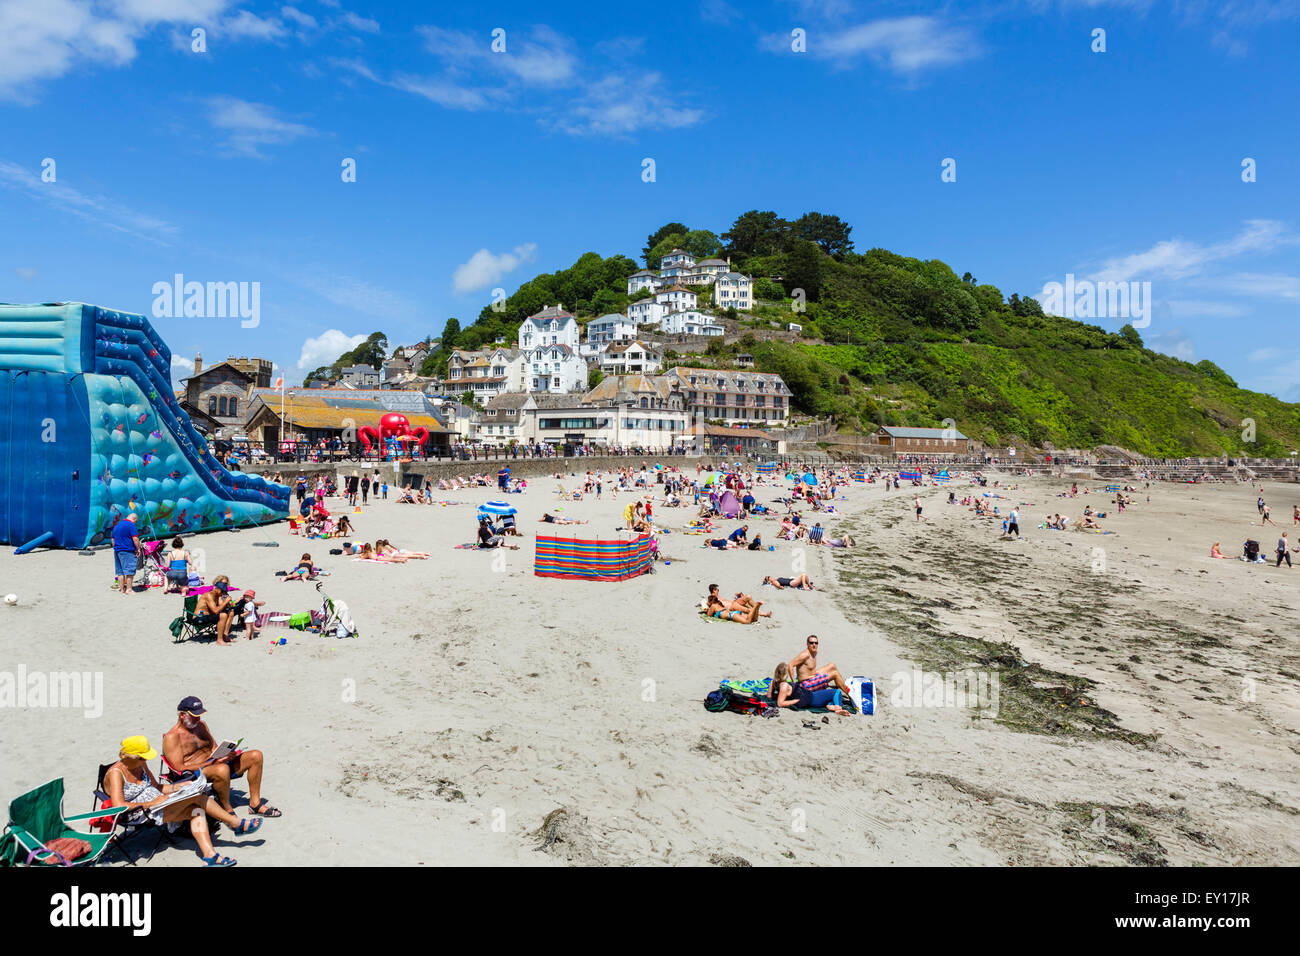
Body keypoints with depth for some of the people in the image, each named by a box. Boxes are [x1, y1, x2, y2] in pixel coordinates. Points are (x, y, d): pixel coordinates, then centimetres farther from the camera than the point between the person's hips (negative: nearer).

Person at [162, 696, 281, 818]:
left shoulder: (201, 724, 18)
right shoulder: (171, 737, -7)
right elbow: (180, 768, -15)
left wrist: (226, 754, -5)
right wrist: (212, 763, -22)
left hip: (215, 763, 8)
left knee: (255, 756, -7)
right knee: (222, 769, -42)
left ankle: (254, 803, -3)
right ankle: (227, 810, -17)